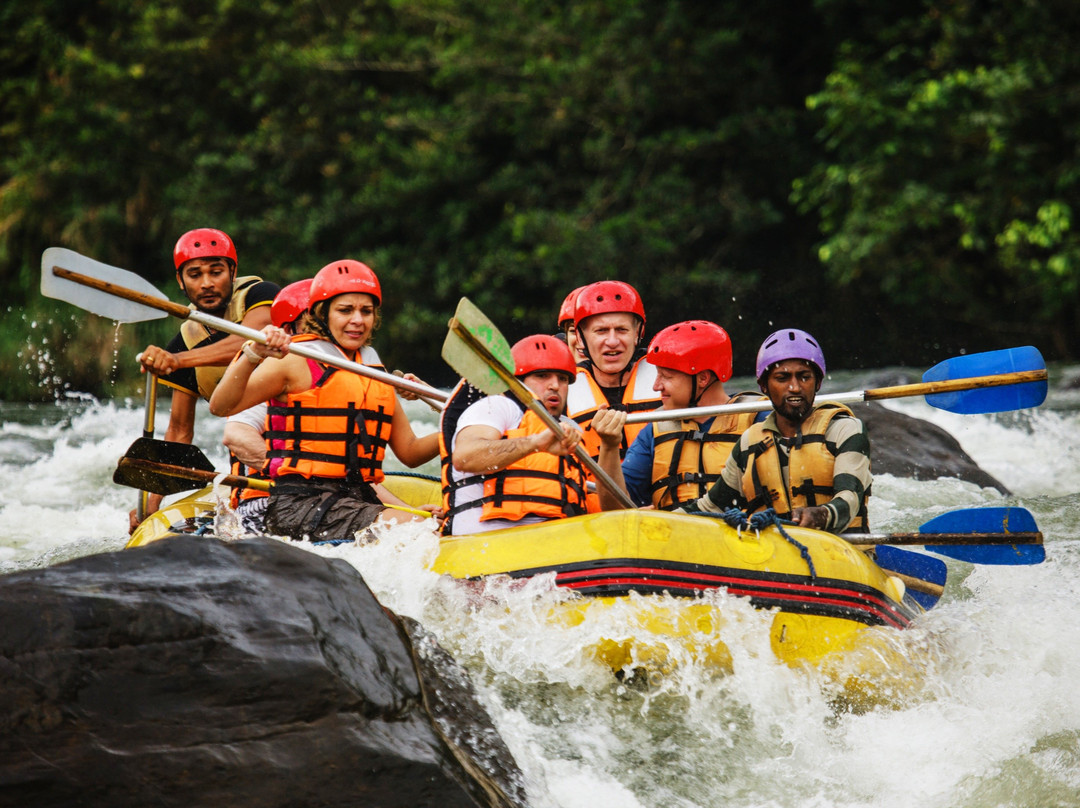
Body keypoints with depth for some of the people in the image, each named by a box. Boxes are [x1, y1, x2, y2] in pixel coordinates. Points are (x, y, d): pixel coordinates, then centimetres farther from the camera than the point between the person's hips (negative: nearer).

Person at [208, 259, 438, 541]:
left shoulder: (376, 377, 22)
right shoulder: (295, 361, 0)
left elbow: (410, 452, 25)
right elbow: (221, 407, -10)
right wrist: (253, 355, -24)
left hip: (360, 497, 7)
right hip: (299, 504, -7)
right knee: (407, 527, -28)